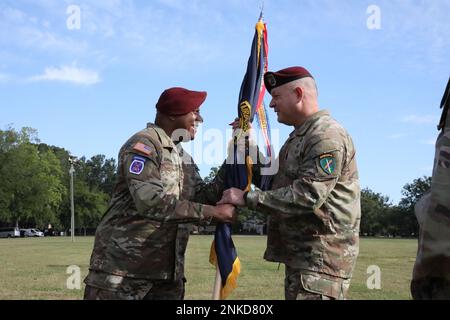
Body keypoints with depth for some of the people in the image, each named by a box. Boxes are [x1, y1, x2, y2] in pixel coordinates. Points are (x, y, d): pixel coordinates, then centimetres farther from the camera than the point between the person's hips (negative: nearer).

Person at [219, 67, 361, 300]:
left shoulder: (327, 136, -14)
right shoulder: (300, 136, 20)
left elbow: (307, 196, -25)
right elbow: (275, 184, 22)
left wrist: (247, 198, -20)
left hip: (321, 260, -10)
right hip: (300, 256, 10)